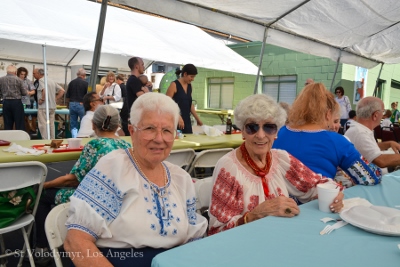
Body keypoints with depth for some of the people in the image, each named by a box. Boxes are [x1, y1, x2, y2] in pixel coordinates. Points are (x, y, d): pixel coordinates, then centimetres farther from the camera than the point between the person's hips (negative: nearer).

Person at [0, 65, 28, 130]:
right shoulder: (18, 80, -6)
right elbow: (24, 93, -3)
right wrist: (27, 93, 19)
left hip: (6, 103, 3)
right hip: (16, 102, -3)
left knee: (7, 125, 8)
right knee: (19, 124, 1)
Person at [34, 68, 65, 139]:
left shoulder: (41, 80, -8)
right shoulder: (52, 81, 15)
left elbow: (45, 90, -27)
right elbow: (62, 90, 13)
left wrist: (42, 99, -16)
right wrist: (55, 99, 10)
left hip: (43, 106, -8)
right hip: (53, 106, 8)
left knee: (43, 125, -4)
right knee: (51, 124, 12)